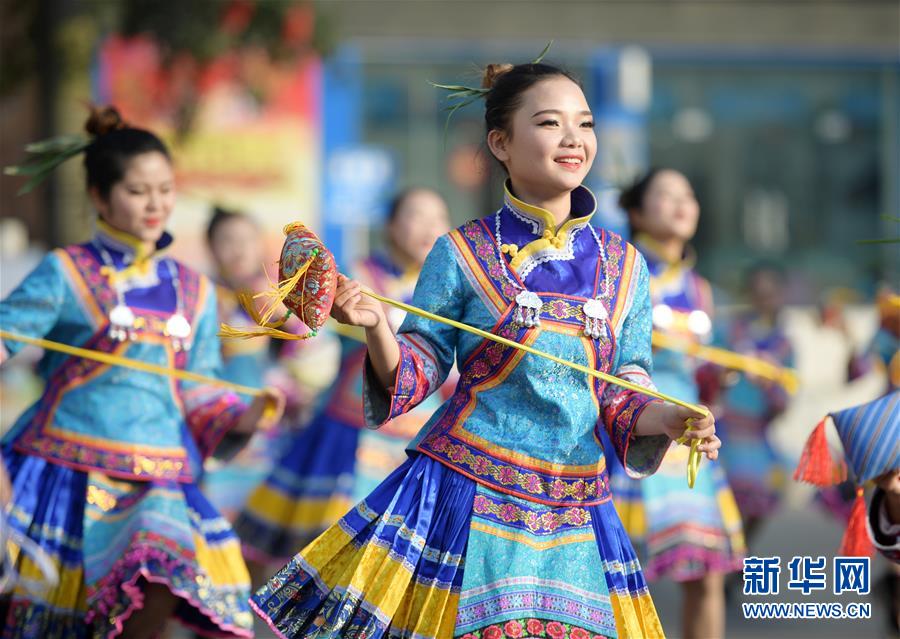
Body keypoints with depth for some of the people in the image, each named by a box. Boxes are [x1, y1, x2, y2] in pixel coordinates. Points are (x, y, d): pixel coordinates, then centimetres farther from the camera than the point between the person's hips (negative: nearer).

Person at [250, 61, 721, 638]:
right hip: (465, 494, -3)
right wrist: (376, 326, -18)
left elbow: (623, 397, 9)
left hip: (574, 513, 3)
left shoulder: (623, 266, 8)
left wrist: (671, 419, -11)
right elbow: (416, 375, 1)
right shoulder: (463, 254, -1)